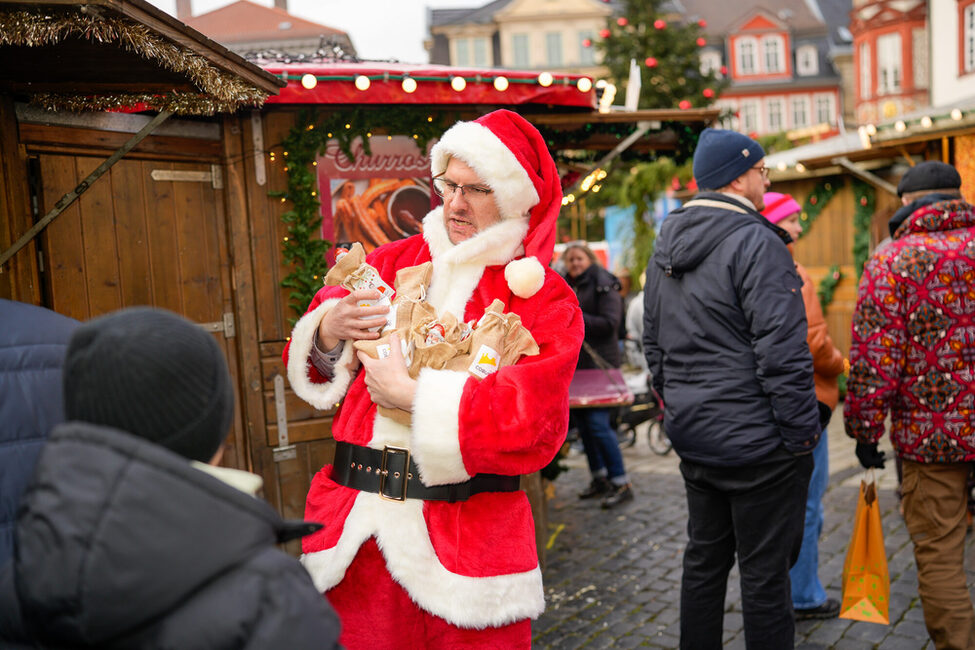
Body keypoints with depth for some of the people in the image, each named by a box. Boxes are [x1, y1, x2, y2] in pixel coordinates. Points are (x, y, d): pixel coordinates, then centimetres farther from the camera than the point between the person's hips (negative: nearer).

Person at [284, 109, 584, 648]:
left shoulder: (545, 300, -2)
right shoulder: (393, 261, 10)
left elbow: (533, 425, -16)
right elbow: (311, 363, 14)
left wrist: (413, 395, -17)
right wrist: (328, 333, -9)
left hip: (468, 541, -3)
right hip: (356, 528, 3)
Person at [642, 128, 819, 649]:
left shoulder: (665, 248, 11)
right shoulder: (756, 242, -16)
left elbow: (653, 344, 16)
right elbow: (782, 351, -20)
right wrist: (801, 431, -13)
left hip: (693, 437, 8)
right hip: (757, 442, -8)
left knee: (704, 558, 19)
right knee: (765, 572, 3)